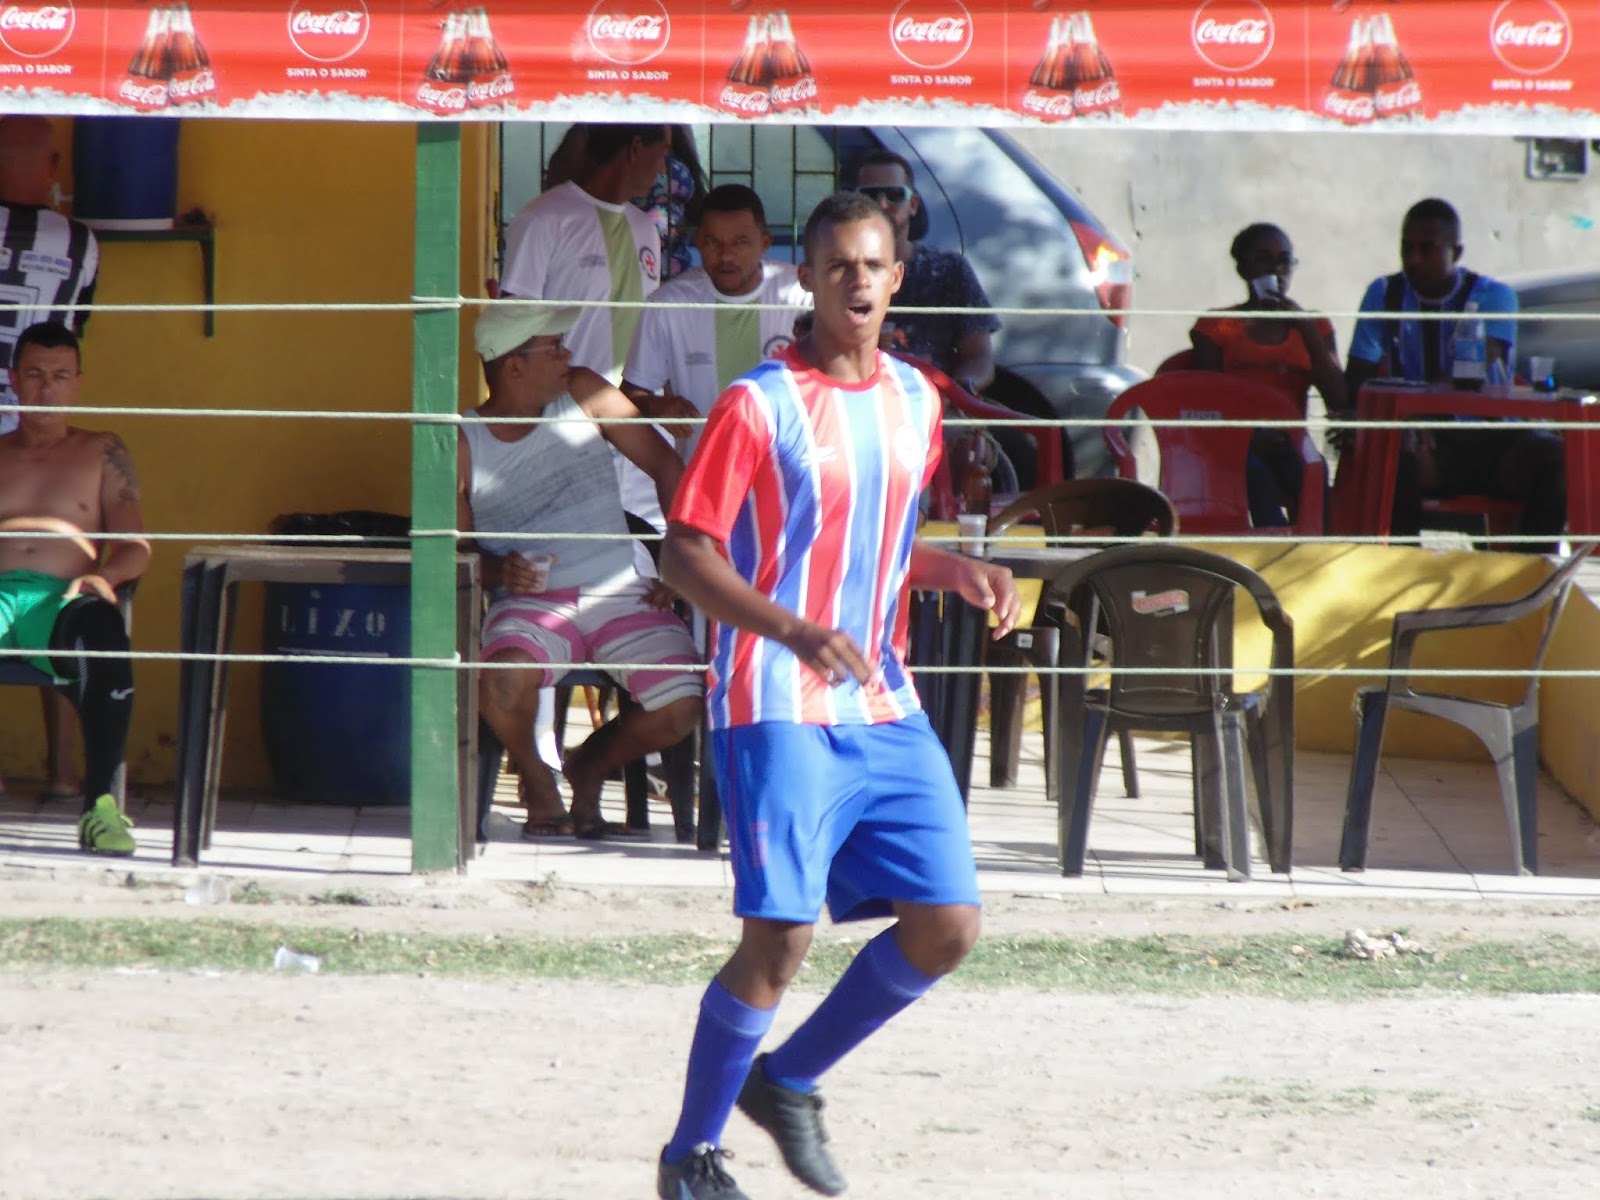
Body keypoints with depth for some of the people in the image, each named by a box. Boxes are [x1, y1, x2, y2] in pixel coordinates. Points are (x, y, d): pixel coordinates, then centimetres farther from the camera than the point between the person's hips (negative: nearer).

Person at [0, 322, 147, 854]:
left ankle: (100, 804, -43)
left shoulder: (101, 453, 26)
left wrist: (104, 576, -7)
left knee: (102, 626, -40)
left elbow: (136, 546, 17)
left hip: (61, 600, 0)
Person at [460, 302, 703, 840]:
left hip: (619, 595, 2)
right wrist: (498, 570, -18)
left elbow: (666, 467, 8)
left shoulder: (583, 395, 4)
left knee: (681, 705, -21)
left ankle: (589, 765, 13)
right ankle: (538, 782, 0)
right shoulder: (464, 446, 1)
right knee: (503, 679, -36)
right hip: (532, 602, -2)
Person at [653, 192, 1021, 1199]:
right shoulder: (759, 405, -9)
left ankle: (788, 1082, 20)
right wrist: (795, 631, -24)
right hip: (779, 711, -7)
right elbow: (686, 554, -11)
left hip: (886, 710, 7)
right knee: (780, 940, -13)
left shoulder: (915, 400, 11)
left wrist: (957, 573, 5)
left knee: (948, 925, 0)